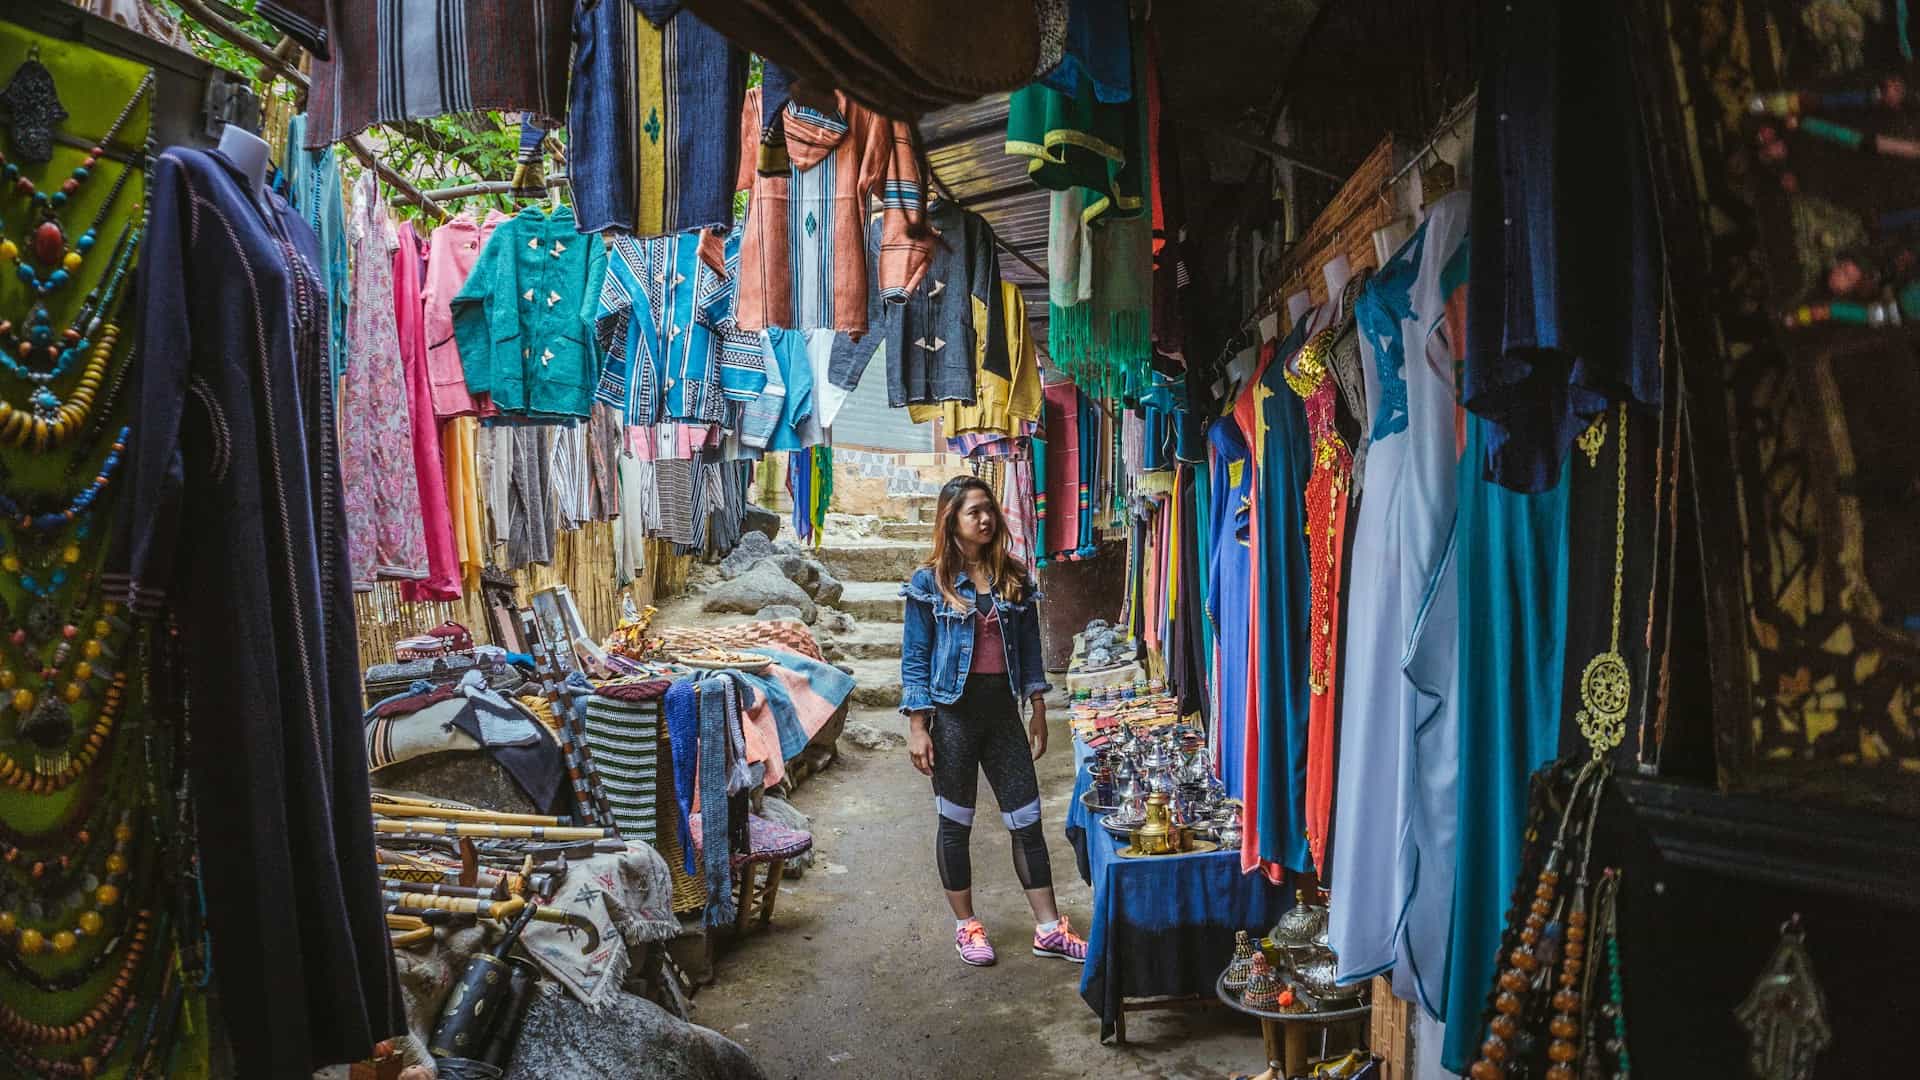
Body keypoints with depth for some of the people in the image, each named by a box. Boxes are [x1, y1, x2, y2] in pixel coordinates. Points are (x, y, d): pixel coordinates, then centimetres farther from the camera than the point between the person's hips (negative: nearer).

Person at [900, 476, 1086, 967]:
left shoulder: (1015, 579, 6)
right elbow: (915, 659, -4)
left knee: (1027, 820, 4)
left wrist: (1038, 711, 9)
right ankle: (966, 925, 23)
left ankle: (1048, 929, 15)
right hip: (953, 711, -3)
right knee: (955, 822, 8)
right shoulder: (930, 582, -4)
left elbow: (1029, 649, 11)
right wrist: (918, 727, -9)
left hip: (1003, 711, 3)